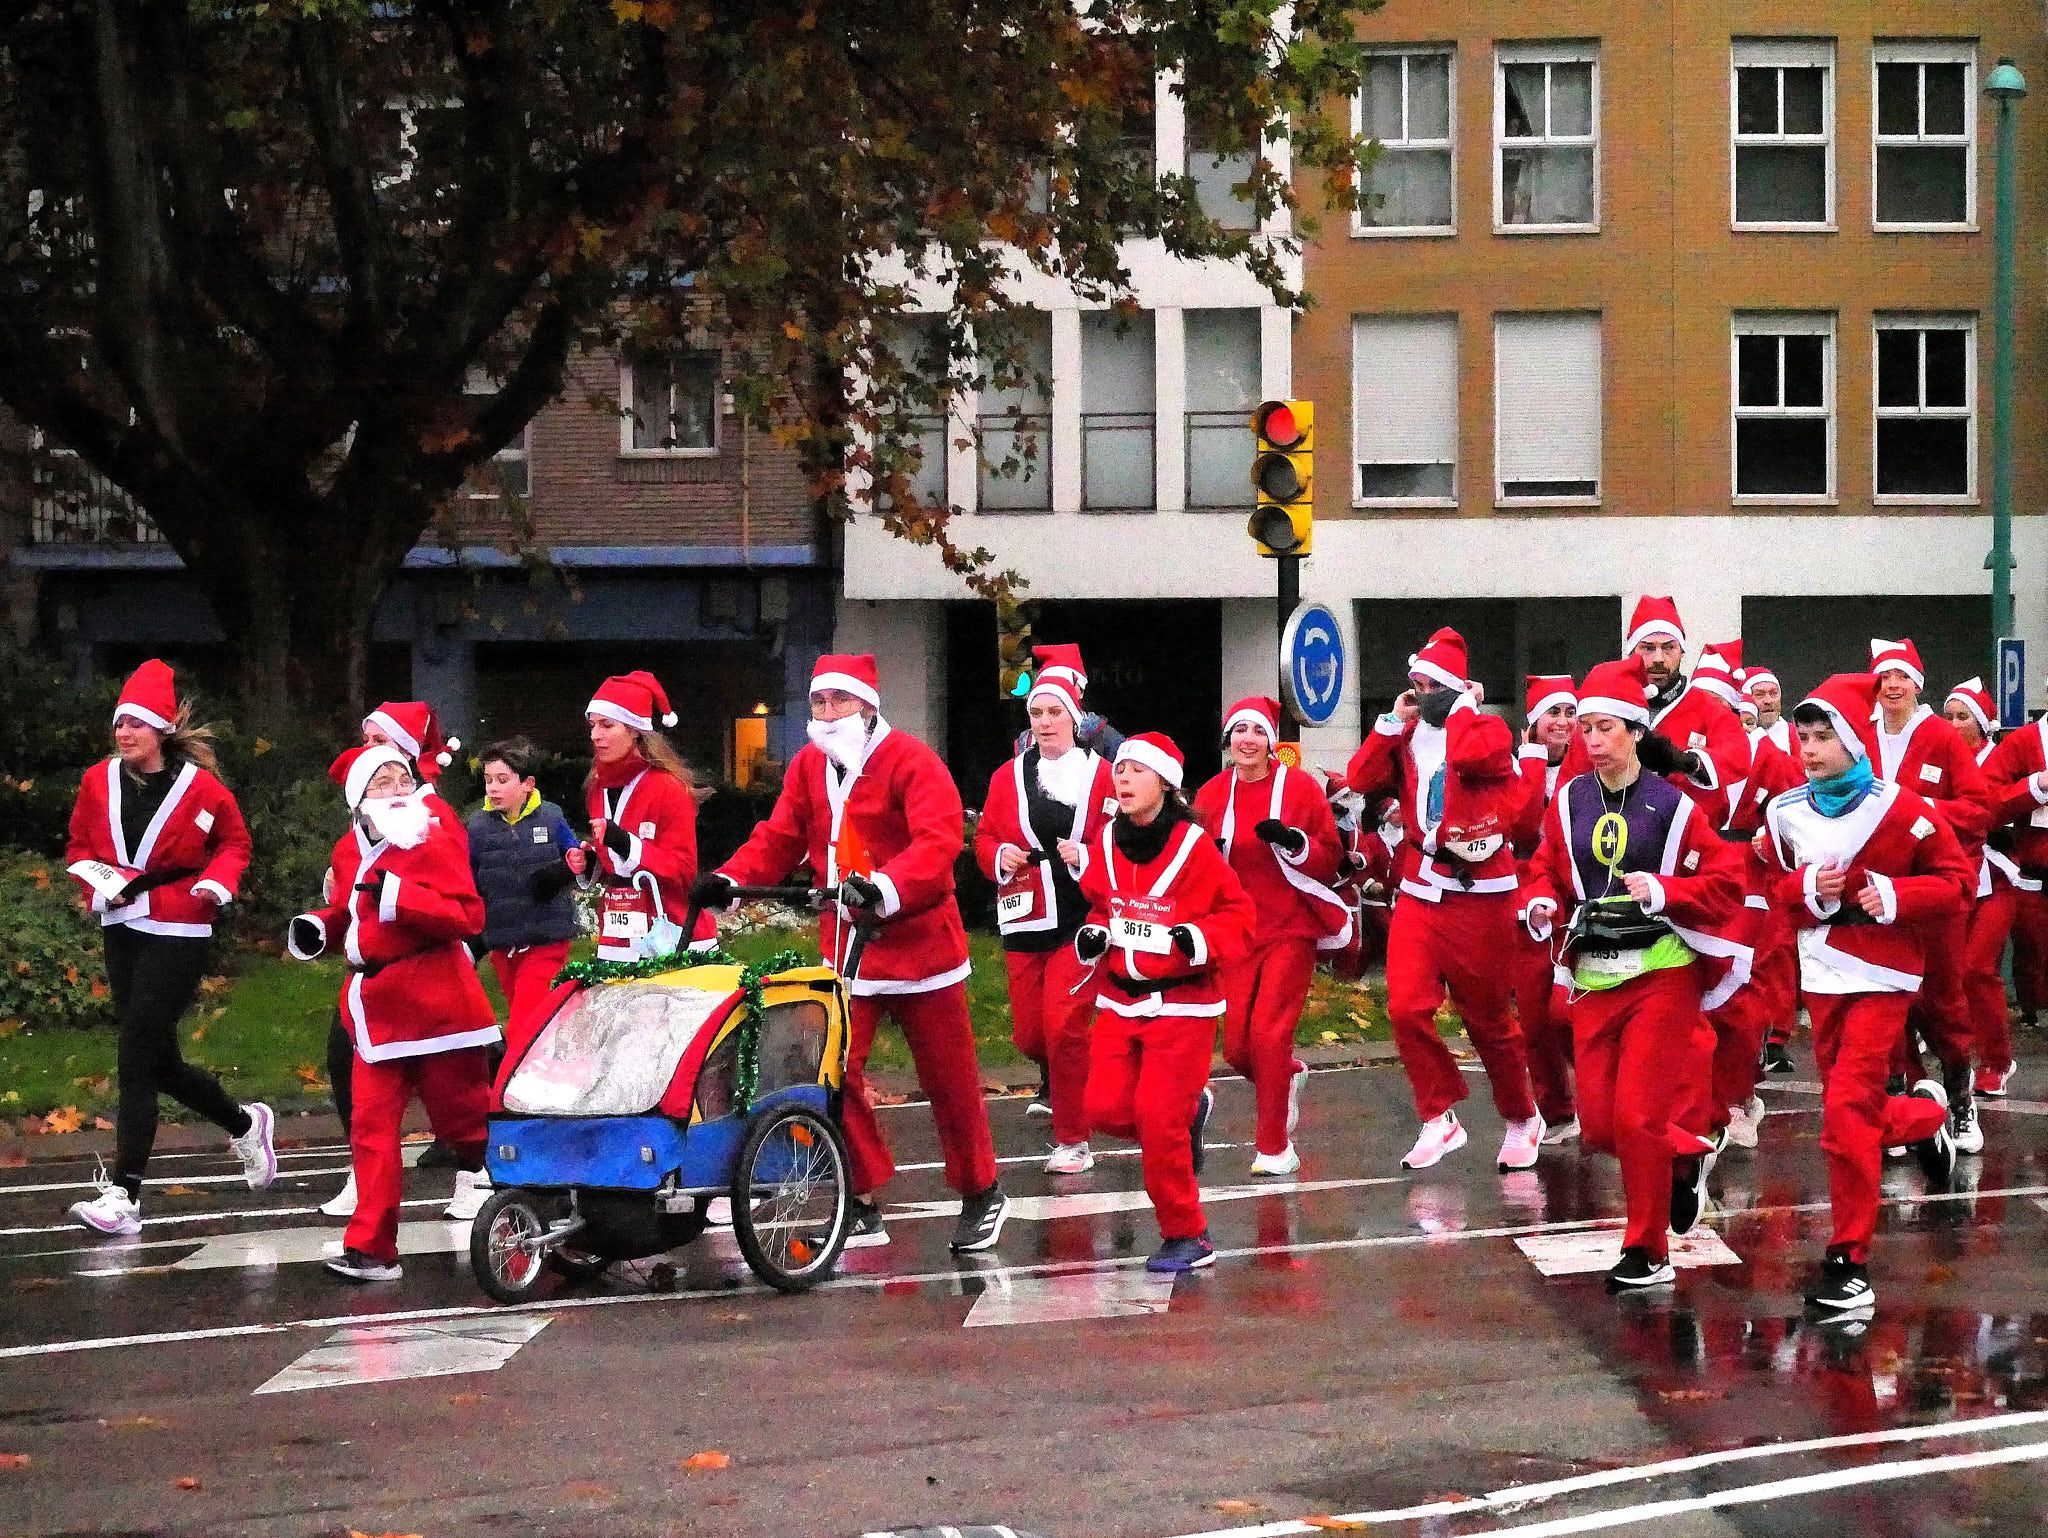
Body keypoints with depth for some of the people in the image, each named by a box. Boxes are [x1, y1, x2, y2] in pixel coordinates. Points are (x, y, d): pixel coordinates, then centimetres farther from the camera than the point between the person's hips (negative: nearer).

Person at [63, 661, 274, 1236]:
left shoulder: (201, 787, -10)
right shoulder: (99, 781, 2)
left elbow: (235, 845, 4)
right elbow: (79, 846, 13)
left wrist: (217, 882, -15)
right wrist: (98, 882, -6)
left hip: (178, 935, -6)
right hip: (121, 930, 6)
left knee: (136, 1057, -13)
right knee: (159, 1060, 13)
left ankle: (124, 1195, -12)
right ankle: (245, 1123, 39)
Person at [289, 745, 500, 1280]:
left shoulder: (436, 841, -8)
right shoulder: (350, 852, 10)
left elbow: (467, 914, -18)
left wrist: (397, 894, -27)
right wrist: (320, 926, 5)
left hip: (437, 1003, -5)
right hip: (378, 1008, 5)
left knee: (459, 1111, 7)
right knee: (372, 1126, -2)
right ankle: (371, 1248, -2)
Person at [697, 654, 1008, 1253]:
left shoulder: (910, 761, -14)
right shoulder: (808, 766, 6)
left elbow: (939, 840, -26)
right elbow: (779, 839, 6)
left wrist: (885, 887, -42)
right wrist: (728, 880, -12)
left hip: (917, 941, -5)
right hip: (844, 946, 5)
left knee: (948, 1079, 5)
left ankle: (982, 1195, 22)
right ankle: (862, 1205, 9)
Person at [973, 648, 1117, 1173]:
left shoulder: (1101, 775, -2)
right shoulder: (1008, 776, 8)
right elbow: (984, 838, 12)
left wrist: (1087, 855, -19)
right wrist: (1000, 856, -9)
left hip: (1078, 921, -4)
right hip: (1023, 919, 4)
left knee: (1063, 1026, -11)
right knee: (1028, 1033, 8)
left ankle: (1073, 1140, 0)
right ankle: (1056, 1080, 44)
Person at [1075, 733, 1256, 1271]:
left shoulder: (1194, 847, -13)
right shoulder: (1106, 845, 3)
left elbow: (1240, 915, -8)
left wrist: (1199, 938, -24)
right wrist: (1091, 937, -1)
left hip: (1182, 1004, -6)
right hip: (1119, 1000, 6)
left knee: (1158, 1120, -11)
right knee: (1106, 1109, -3)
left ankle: (1187, 1239, 4)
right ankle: (1189, 1111, 27)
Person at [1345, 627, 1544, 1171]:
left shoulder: (1487, 729, -4)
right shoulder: (1409, 737, 10)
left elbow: (1469, 755, -27)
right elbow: (1361, 779, -2)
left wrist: (1461, 707, -10)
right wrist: (1392, 721, -3)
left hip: (1479, 894, -4)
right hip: (1419, 891, 4)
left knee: (1488, 1019, 6)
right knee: (1406, 1007, -10)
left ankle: (1522, 1119, 26)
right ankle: (1440, 1119, 4)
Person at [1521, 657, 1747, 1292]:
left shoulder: (1672, 804, -7)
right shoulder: (1568, 802, 5)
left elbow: (1727, 882, -7)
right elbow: (1546, 874, 12)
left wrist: (1663, 892, -20)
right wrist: (1542, 906, -9)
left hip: (1662, 975, -5)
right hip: (1594, 977, 5)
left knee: (1637, 1117, -8)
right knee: (1598, 1124, 3)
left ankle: (1647, 1251, 8)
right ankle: (1684, 1161, 33)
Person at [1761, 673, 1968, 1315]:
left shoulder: (1900, 808, -13)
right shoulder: (1787, 811, 0)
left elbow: (1956, 879, -5)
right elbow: (1774, 887, 11)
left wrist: (1897, 897, -20)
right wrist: (1807, 890, -10)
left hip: (1882, 974, -6)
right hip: (1820, 972, 6)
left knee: (1847, 1112, -13)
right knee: (1852, 1108, 15)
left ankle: (1849, 1260, -5)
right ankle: (1925, 1114, 49)